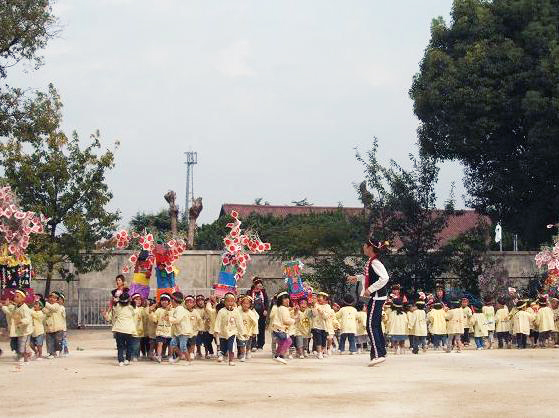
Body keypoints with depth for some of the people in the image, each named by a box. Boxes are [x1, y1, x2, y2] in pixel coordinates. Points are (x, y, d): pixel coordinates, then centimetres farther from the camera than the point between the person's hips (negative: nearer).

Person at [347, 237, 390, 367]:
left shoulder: (375, 262, -17)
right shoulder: (371, 262, 13)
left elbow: (384, 278, -28)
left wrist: (370, 289, -24)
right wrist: (357, 277, 28)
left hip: (376, 297, -10)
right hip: (376, 297, 10)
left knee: (371, 326, -12)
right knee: (376, 326, 14)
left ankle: (377, 354, -15)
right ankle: (381, 352, 19)